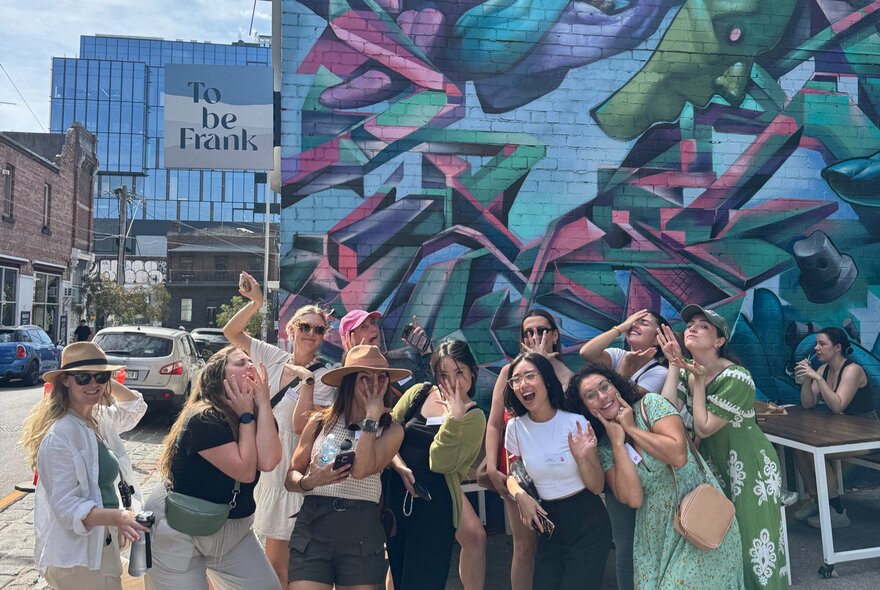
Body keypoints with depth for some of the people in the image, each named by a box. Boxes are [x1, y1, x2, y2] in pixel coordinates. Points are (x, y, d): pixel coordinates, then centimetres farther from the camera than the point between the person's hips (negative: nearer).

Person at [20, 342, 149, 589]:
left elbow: (135, 407, 20)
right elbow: (67, 507, -25)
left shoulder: (100, 420, 2)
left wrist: (108, 383, 4)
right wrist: (118, 517, -40)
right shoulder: (59, 436, -23)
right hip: (77, 554, -8)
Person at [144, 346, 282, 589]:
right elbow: (245, 470, -28)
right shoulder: (203, 419, -24)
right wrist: (246, 415, -22)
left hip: (231, 526, 7)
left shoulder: (257, 414, -3)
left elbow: (268, 461, -22)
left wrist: (262, 402, -20)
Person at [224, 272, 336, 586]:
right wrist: (255, 303, -11)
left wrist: (307, 383, -28)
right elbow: (231, 331, 4)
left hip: (288, 475, -5)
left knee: (277, 564, 6)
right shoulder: (275, 357, 2)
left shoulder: (324, 376, -11)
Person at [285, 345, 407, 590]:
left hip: (362, 533, 0)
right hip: (311, 527, 0)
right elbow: (291, 477, 8)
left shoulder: (391, 429, 0)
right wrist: (308, 482, -14)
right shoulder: (320, 421, 4)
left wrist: (372, 416, -12)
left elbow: (361, 470, -17)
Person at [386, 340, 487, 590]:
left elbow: (440, 463, -18)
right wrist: (400, 466, -14)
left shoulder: (473, 417, -6)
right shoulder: (418, 393, 3)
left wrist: (454, 417, -24)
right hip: (396, 496, 4)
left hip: (435, 505, -4)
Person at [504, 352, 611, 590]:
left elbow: (597, 487, -10)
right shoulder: (515, 427, -6)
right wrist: (520, 496, -13)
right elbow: (512, 474, 9)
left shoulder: (576, 423, -17)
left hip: (588, 526, -3)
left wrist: (581, 458, -30)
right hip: (550, 526, 4)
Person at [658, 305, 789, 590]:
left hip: (749, 469, -6)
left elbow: (703, 428, -23)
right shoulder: (687, 371, -3)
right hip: (712, 468, 6)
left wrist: (699, 381, -20)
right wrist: (674, 365, -17)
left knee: (751, 545, 5)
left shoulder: (735, 378, -23)